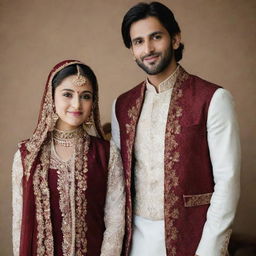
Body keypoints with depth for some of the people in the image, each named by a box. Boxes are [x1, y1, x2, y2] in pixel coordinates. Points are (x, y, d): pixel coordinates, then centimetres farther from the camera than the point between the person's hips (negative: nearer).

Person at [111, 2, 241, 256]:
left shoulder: (213, 99, -11)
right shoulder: (122, 105, 4)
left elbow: (227, 180, -12)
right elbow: (118, 175, 8)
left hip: (189, 235, -4)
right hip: (136, 236, 4)